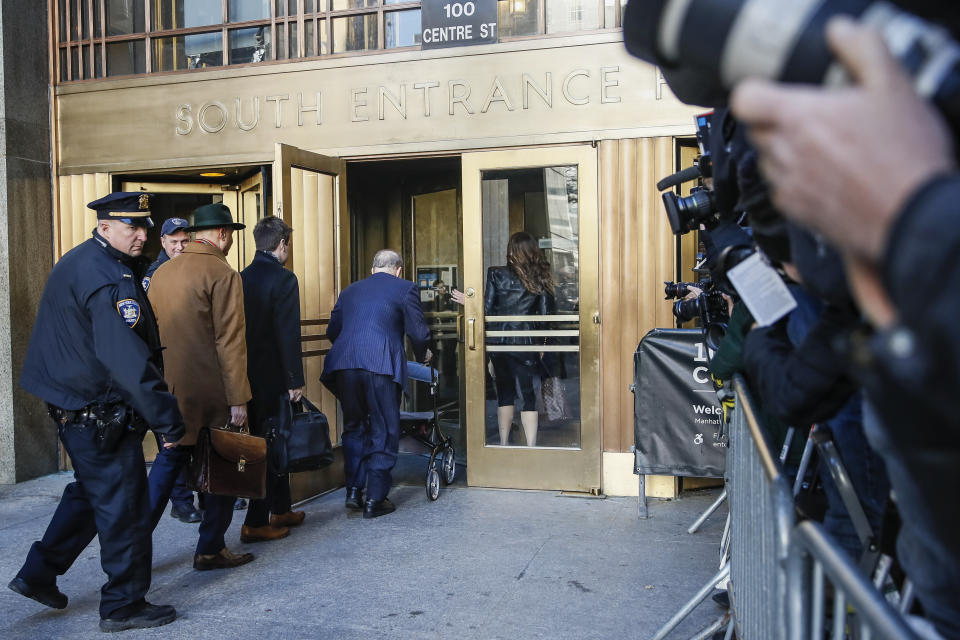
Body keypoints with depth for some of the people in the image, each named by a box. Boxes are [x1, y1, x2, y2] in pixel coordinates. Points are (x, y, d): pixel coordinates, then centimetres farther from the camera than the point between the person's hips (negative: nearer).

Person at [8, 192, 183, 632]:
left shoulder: (78, 262, 12)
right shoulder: (109, 279, -22)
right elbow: (127, 359, -30)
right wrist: (168, 419, -28)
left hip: (71, 405, 10)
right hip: (99, 414, -10)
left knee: (91, 490, 25)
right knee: (123, 504, 2)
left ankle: (38, 574, 33)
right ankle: (124, 606, 15)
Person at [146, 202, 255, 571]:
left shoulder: (162, 273, 9)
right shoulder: (223, 275, -13)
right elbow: (230, 342, -16)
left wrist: (160, 384, 20)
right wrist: (238, 399, -14)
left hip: (172, 388, 6)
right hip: (211, 392, -6)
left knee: (169, 460, 18)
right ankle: (210, 550, 17)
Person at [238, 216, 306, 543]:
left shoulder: (241, 278, 8)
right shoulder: (283, 278, -13)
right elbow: (289, 334, -17)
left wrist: (240, 374, 17)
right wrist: (296, 380, -12)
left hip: (247, 375, 8)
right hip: (272, 376, -8)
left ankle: (281, 511, 29)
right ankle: (255, 523, 3)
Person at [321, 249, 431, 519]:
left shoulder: (350, 290, 22)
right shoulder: (405, 288, 8)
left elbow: (332, 331, 24)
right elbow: (418, 332, 4)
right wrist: (423, 354, 24)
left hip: (344, 365, 5)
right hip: (382, 365, -4)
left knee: (354, 427, 20)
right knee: (384, 432, 6)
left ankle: (353, 490, 21)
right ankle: (374, 500, 8)